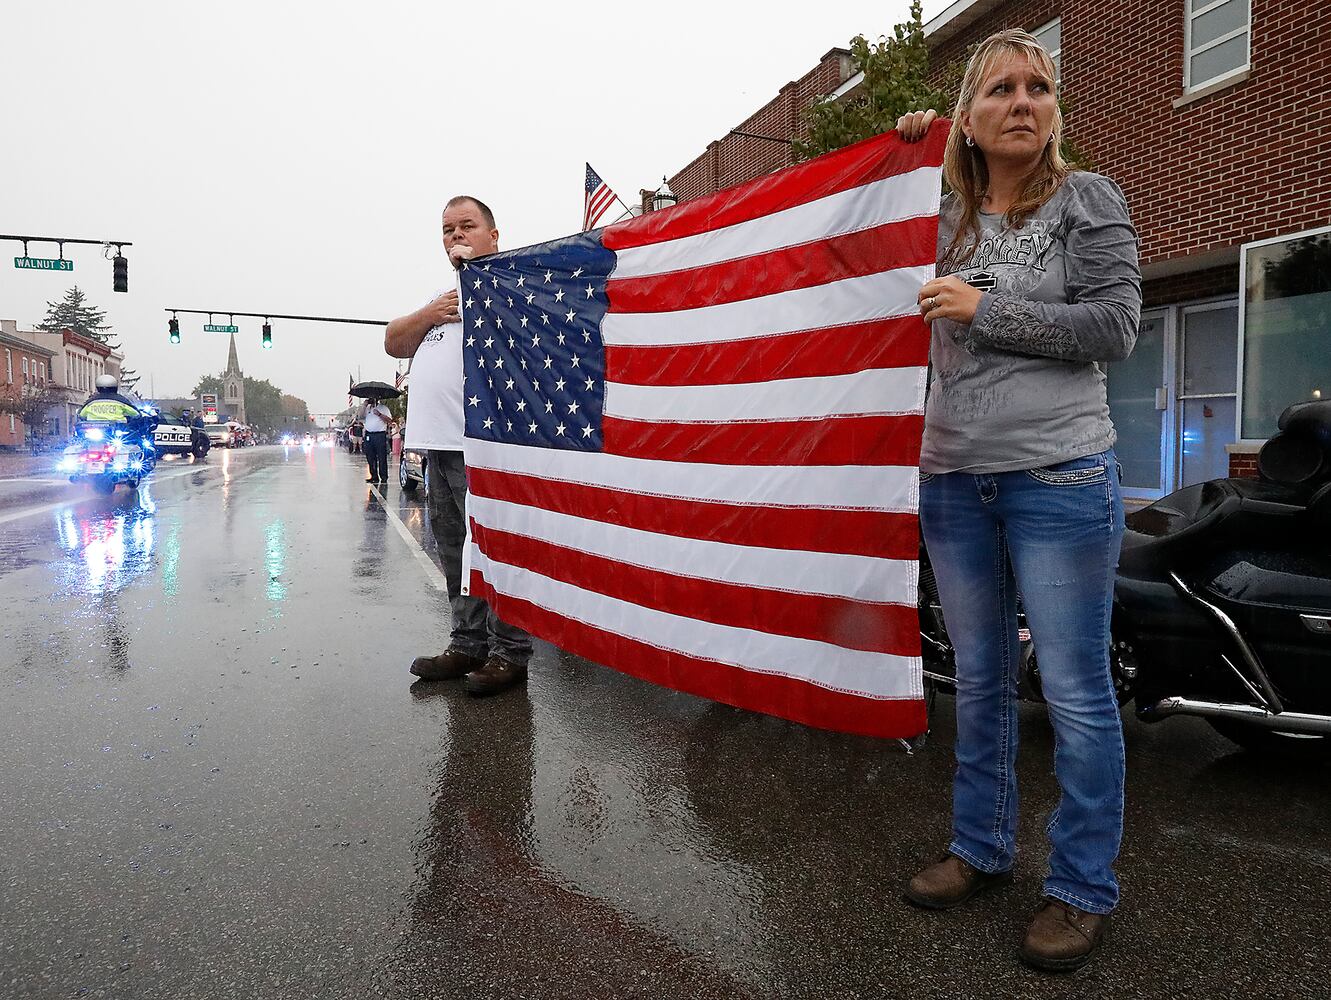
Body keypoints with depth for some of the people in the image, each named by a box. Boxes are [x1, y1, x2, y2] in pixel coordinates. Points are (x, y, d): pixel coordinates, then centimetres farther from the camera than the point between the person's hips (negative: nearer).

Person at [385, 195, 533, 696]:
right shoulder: (440, 296, 28)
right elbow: (393, 344, 21)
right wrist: (429, 315, 4)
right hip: (438, 444, 9)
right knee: (455, 553, 12)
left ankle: (509, 651, 2)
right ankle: (469, 643, 21)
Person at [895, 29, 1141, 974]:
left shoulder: (1089, 199, 2)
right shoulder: (944, 219, 12)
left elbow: (1114, 328, -6)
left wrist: (987, 309, -11)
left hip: (1059, 478, -4)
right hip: (954, 479, 5)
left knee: (1076, 691, 1)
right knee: (980, 680, 14)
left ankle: (1084, 888, 18)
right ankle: (981, 847, 31)